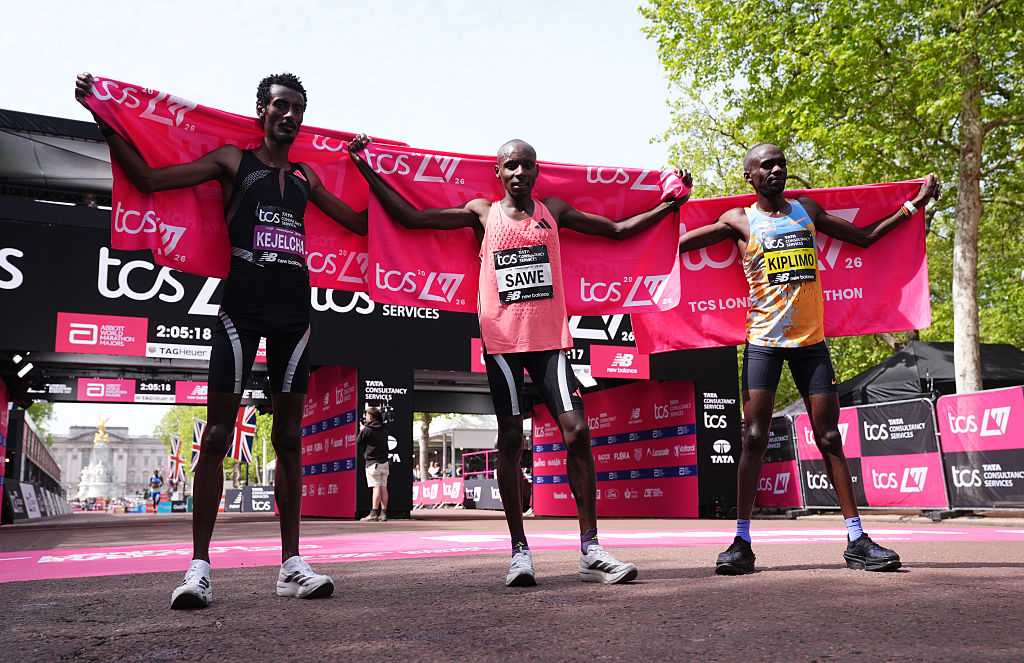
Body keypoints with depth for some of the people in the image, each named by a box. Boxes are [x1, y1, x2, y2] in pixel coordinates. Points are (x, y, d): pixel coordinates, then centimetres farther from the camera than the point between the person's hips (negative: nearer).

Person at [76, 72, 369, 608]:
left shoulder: (306, 177, 19)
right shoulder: (232, 161, 8)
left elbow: (360, 222, 25)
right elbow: (148, 179, 2)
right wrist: (104, 121, -2)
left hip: (293, 311, 4)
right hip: (242, 306, -4)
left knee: (289, 437, 3)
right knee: (218, 433, -7)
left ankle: (291, 564, 6)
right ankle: (199, 566, -3)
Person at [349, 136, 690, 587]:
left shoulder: (554, 212, 13)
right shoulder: (482, 212, 8)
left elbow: (618, 230, 21)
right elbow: (409, 217, 8)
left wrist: (670, 204, 19)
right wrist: (366, 169, 6)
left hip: (549, 338, 1)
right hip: (502, 341, -1)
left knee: (577, 432, -8)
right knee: (510, 439, 2)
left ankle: (590, 551, -2)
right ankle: (519, 551, 9)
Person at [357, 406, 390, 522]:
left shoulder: (367, 430, -11)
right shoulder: (384, 429, 7)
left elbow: (358, 443, -2)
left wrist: (361, 431, 11)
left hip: (373, 462, -6)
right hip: (384, 461, 6)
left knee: (376, 487, -9)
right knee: (383, 487, 6)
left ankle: (374, 513, -10)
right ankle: (383, 513, 7)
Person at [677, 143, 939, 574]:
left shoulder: (806, 209, 13)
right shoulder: (740, 220, 3)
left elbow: (865, 237, 21)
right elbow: (679, 242, 0)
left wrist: (913, 205, 20)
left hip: (810, 339, 3)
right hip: (764, 340, -3)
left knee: (830, 438, 4)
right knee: (754, 438, -5)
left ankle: (856, 540, 8)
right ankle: (741, 542, 0)